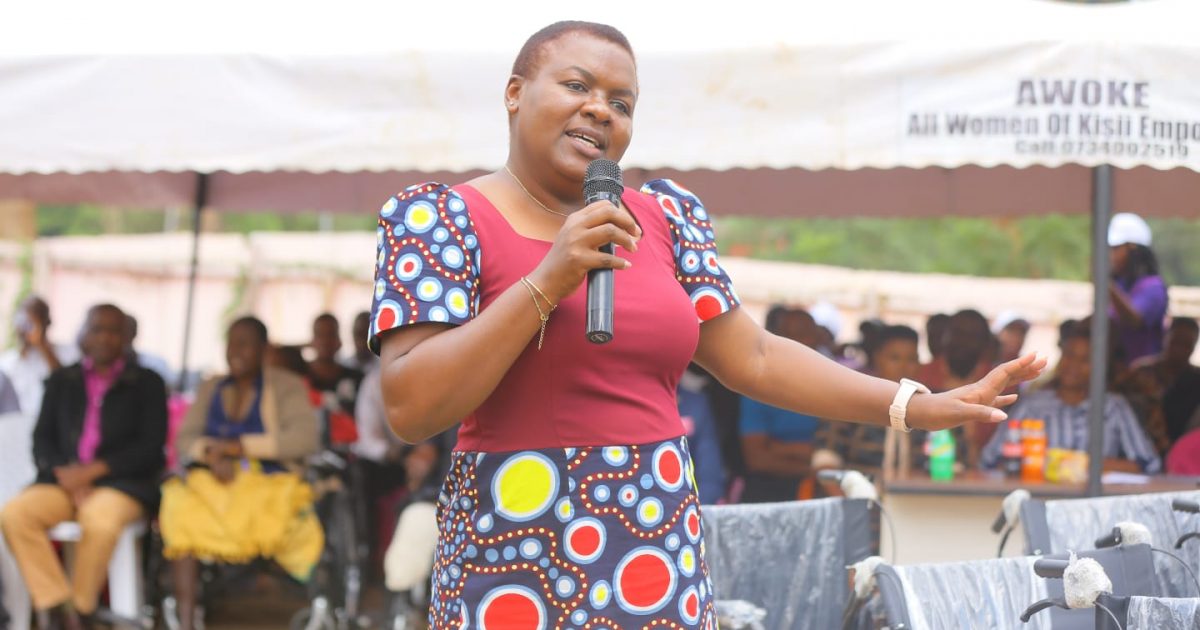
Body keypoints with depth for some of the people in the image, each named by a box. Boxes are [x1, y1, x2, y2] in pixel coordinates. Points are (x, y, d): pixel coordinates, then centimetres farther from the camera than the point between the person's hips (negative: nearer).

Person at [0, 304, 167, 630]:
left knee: (100, 520, -39)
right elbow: (42, 440, 12)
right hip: (64, 481, 3)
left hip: (122, 483, -3)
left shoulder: (147, 383, 8)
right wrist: (67, 475, -9)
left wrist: (93, 469, -12)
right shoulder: (61, 381, 17)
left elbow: (151, 447, -2)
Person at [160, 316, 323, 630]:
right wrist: (211, 453, -14)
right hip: (212, 480, 3)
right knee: (181, 510, -30)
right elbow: (184, 439, 10)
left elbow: (305, 439, -10)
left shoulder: (286, 386, 6)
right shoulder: (210, 389, 20)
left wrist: (237, 446, -13)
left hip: (267, 483, -3)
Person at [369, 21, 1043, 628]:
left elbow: (754, 357, 11)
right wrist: (547, 283, -19)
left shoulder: (665, 215, 8)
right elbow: (411, 407, -14)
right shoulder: (439, 217, -5)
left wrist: (919, 405, 5)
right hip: (515, 569, -4)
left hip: (661, 551, 4)